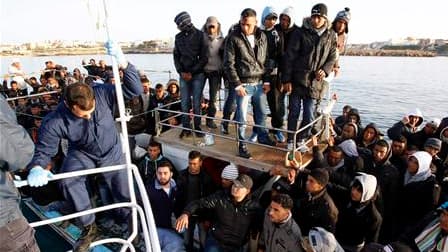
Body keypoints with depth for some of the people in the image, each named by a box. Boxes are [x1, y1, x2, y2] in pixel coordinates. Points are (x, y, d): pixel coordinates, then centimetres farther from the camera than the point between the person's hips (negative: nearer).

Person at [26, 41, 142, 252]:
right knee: (68, 181, -27)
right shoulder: (54, 122, -29)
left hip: (112, 152, 0)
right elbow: (43, 150, -21)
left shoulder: (102, 93, -30)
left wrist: (123, 62, -48)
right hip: (82, 152, 0)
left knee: (123, 194, 4)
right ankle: (89, 228, -3)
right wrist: (36, 169, -43)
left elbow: (134, 90, -33)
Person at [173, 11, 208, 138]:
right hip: (184, 74, 3)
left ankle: (197, 127, 10)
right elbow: (176, 56, 11)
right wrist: (181, 71, -4)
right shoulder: (178, 37, 11)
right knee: (184, 102, 0)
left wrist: (192, 72, -10)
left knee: (196, 102, -1)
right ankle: (186, 128, 9)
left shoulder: (200, 35, -2)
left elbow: (204, 57, -5)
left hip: (197, 74, -3)